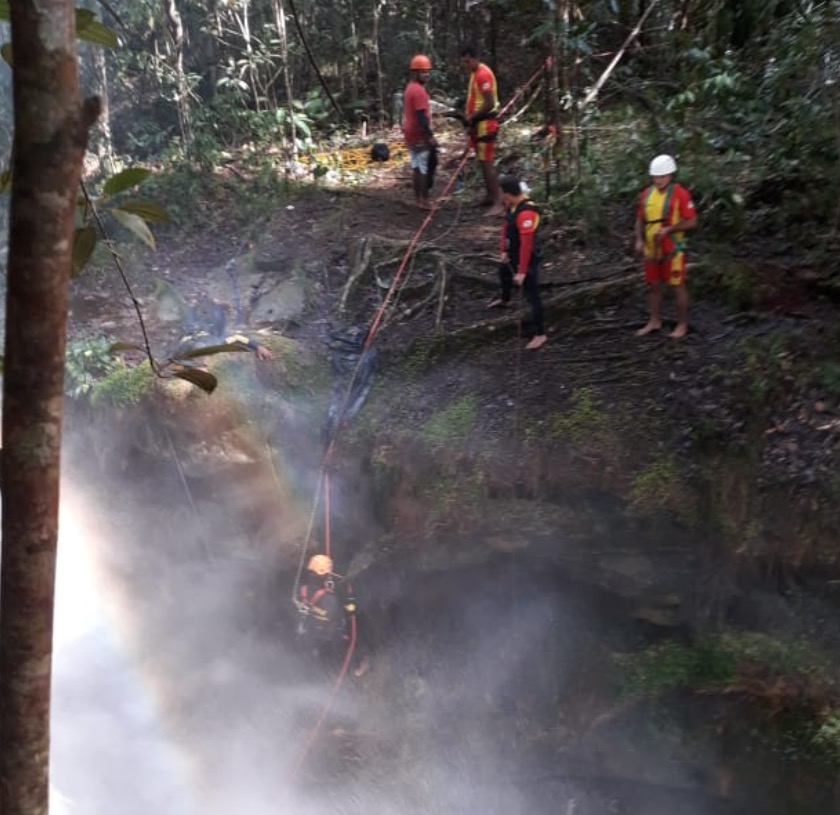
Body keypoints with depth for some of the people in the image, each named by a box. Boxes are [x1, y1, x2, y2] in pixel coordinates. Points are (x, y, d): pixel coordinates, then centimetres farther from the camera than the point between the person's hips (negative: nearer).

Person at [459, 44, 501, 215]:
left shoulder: (483, 74, -17)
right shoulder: (475, 73, 14)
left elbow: (489, 104, -23)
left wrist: (471, 117, -16)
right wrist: (468, 116, 8)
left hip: (485, 124, -10)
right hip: (478, 123, 10)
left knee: (487, 162, -12)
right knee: (483, 162, 14)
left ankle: (497, 203, -13)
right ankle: (490, 197, 24)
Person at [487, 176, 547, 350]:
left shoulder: (526, 213, -35)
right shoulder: (511, 204, -5)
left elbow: (527, 245, -33)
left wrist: (522, 272, -30)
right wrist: (504, 250, 6)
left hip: (528, 259, -10)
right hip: (513, 254, 10)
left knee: (532, 295, -4)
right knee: (503, 273, 35)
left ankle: (540, 334, 4)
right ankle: (505, 301, 66)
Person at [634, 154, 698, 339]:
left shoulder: (680, 194, -12)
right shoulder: (646, 194, 5)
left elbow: (691, 222, -12)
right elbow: (640, 219, 12)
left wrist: (668, 229, -22)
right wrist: (639, 239, -3)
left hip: (672, 250, -5)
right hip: (651, 250, 6)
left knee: (678, 287, 4)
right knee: (653, 286, 14)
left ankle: (682, 325, 14)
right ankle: (654, 322, 27)